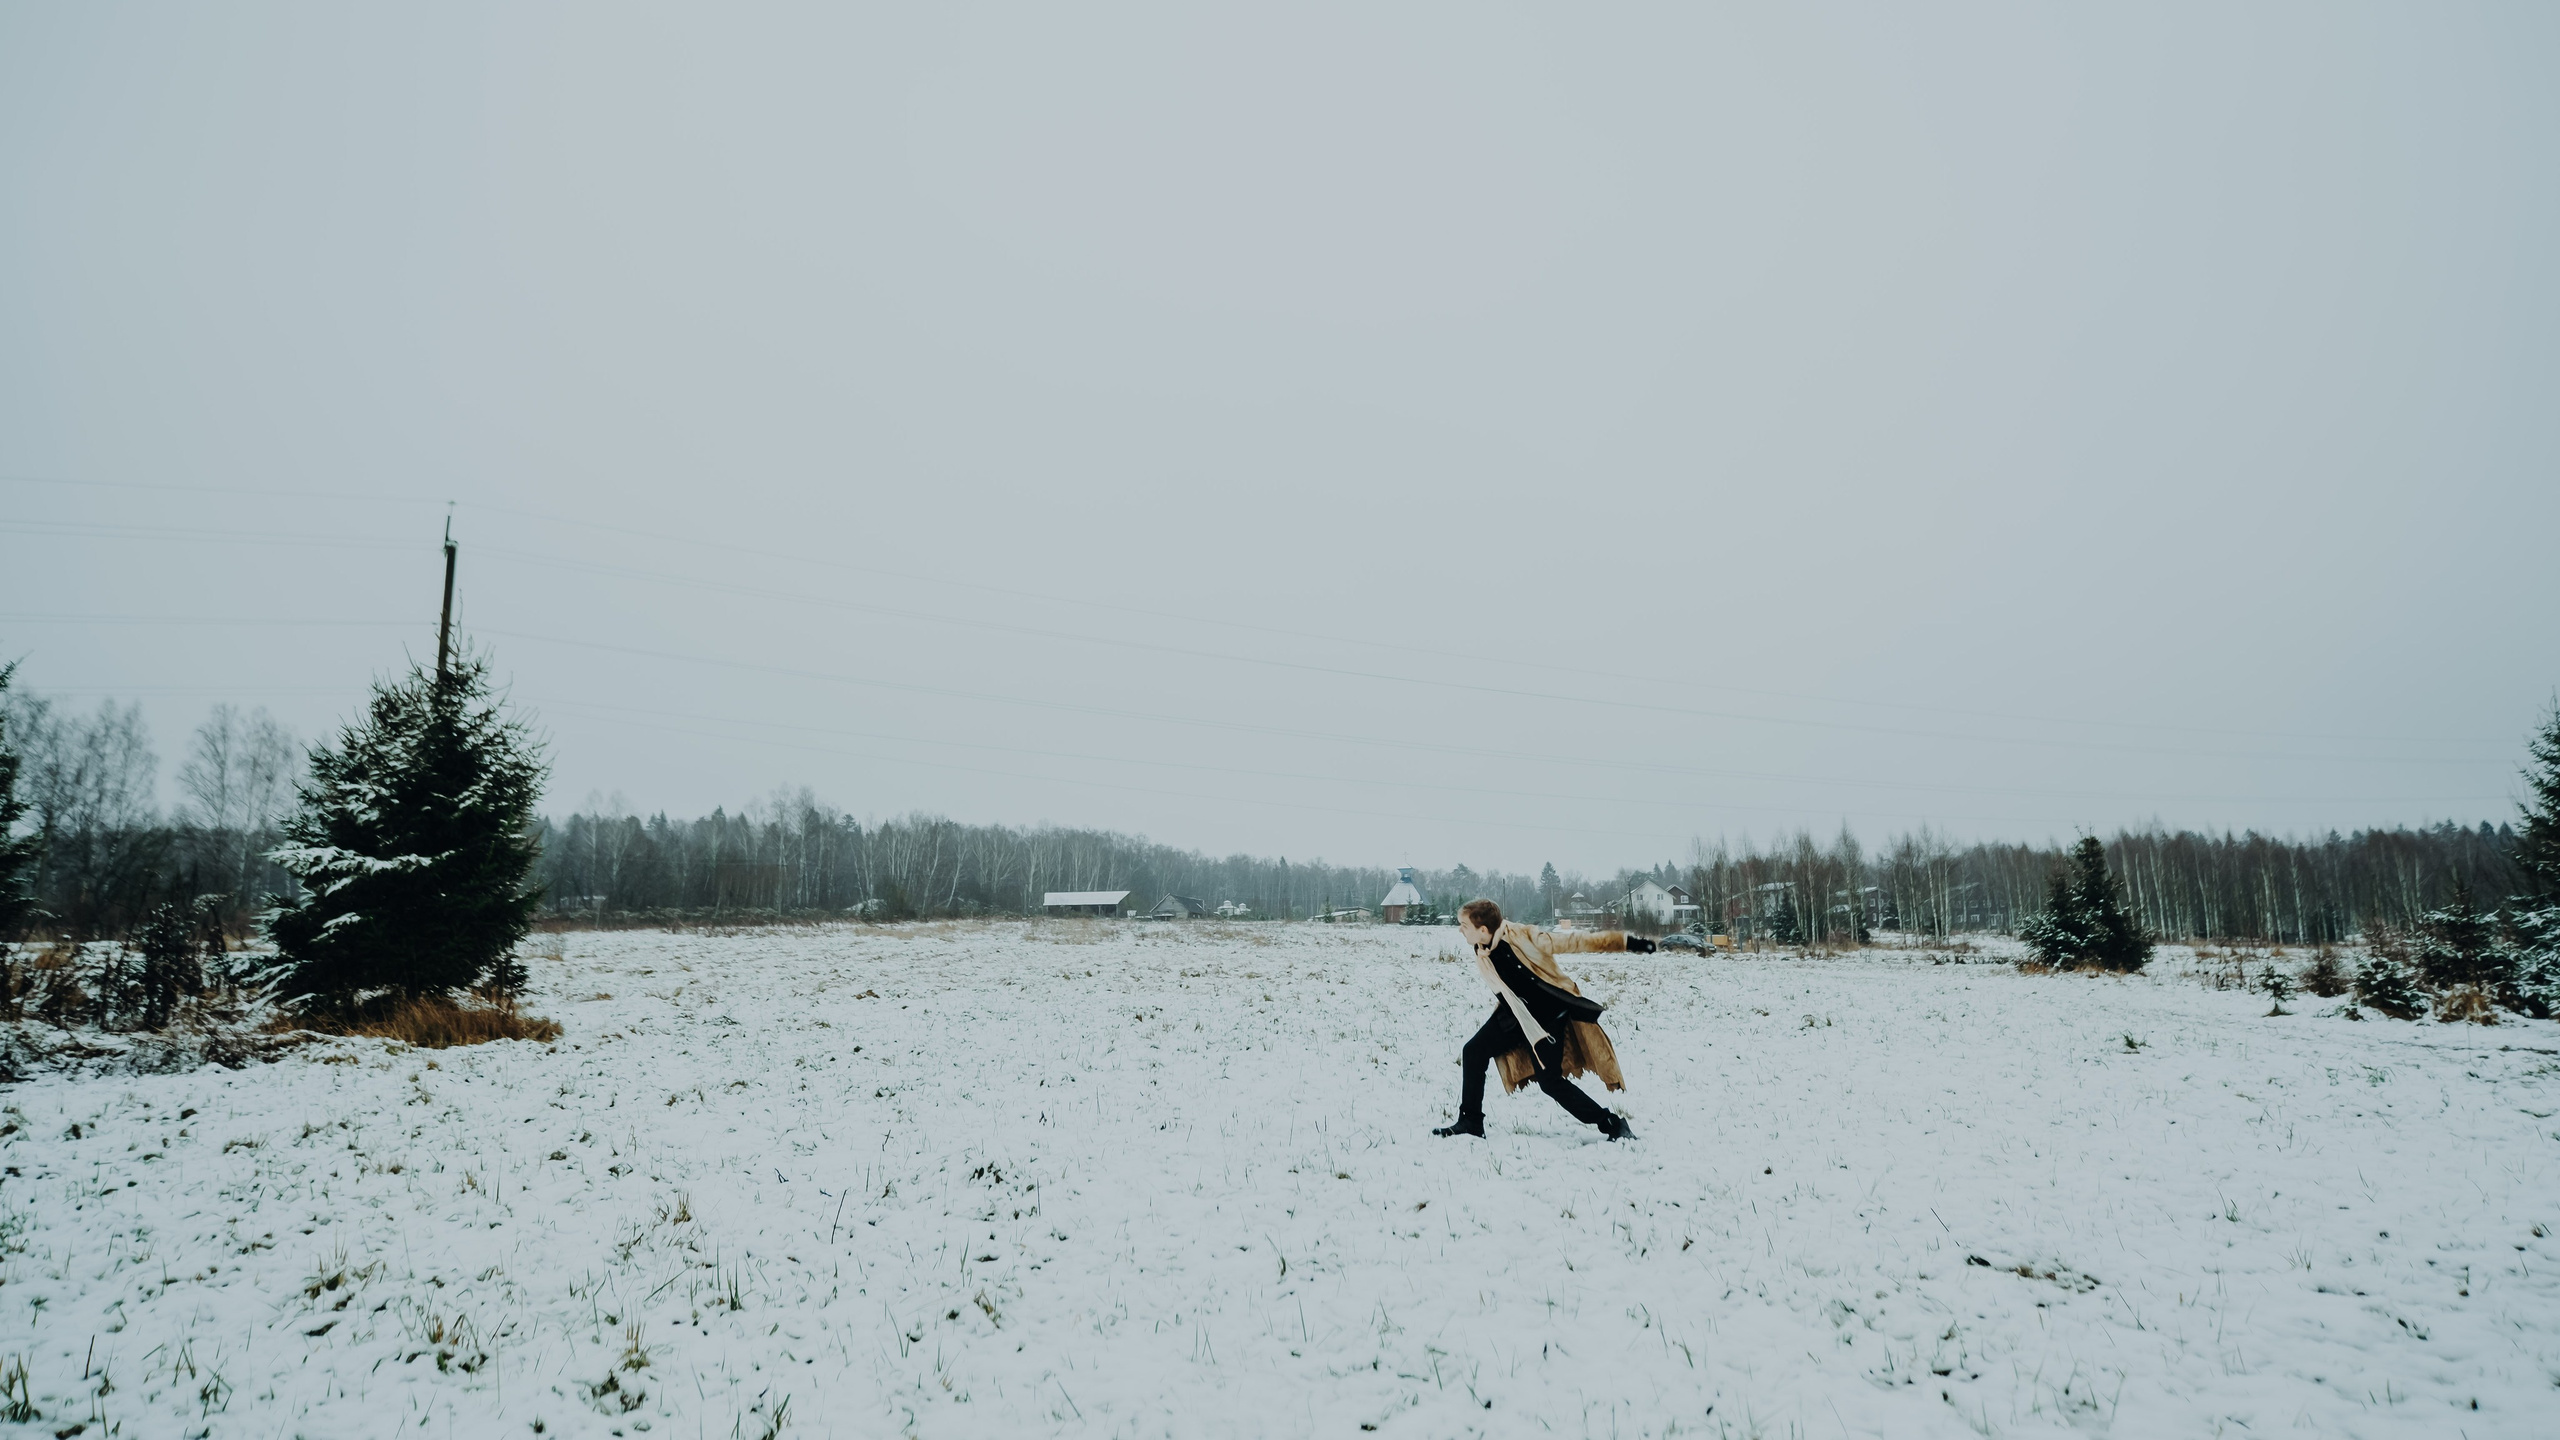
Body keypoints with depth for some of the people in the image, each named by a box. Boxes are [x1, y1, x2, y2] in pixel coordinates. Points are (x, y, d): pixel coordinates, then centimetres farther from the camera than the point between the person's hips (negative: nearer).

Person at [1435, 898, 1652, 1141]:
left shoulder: (1525, 938, -27)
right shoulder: (1483, 957, -9)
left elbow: (1575, 943, -23)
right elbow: (1504, 995, 5)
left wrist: (1625, 941, -24)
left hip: (1550, 1015, -6)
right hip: (1517, 1015, 6)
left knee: (1550, 1080, -15)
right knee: (1473, 1052, -5)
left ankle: (1613, 1124, -1)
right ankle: (1471, 1121, 11)